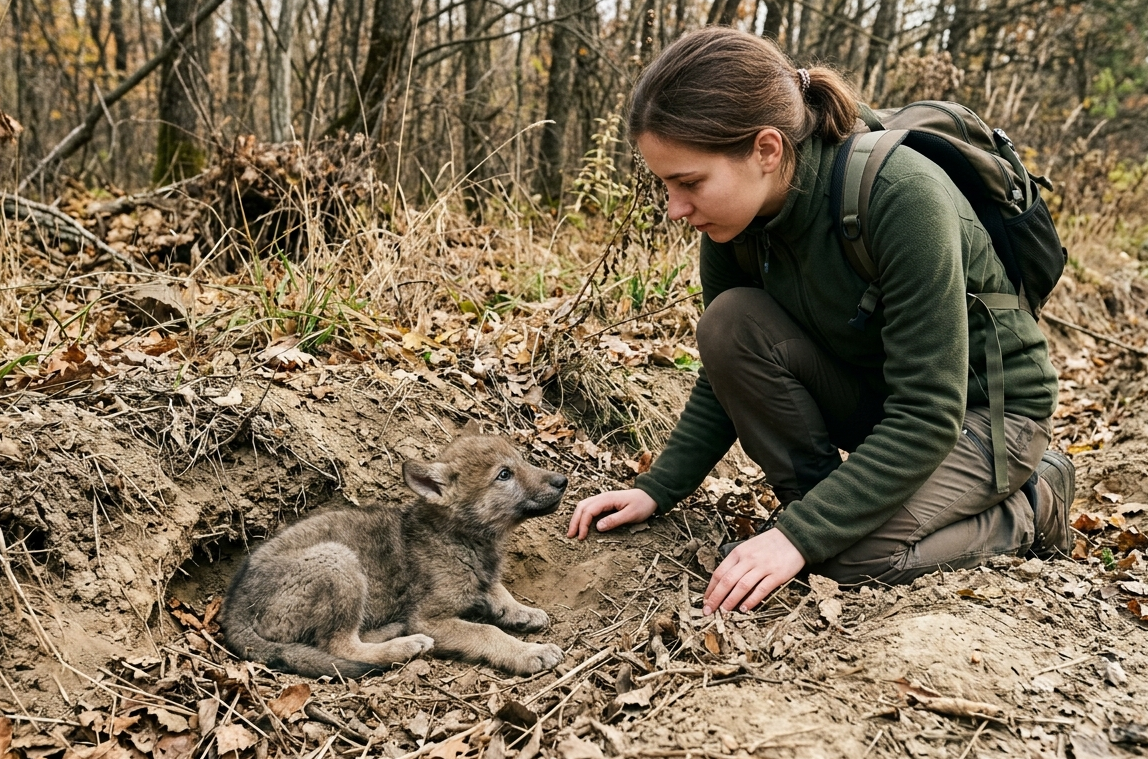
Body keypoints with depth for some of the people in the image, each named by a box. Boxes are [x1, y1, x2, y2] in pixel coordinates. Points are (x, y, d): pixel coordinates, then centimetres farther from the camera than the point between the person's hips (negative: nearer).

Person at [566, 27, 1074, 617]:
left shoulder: (902, 197, -34)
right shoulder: (737, 215, -14)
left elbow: (930, 414, -32)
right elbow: (728, 368, 0)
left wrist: (800, 536, -34)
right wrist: (657, 490, -8)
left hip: (987, 407, -5)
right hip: (874, 391, 5)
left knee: (860, 553, -27)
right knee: (730, 324, -20)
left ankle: (1029, 507, 2)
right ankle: (820, 505, -4)